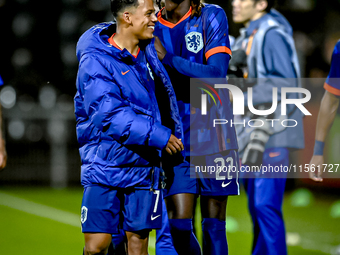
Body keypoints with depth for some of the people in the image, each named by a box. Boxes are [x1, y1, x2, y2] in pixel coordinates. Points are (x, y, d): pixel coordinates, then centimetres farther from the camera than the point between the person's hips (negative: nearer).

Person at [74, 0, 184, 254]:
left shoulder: (147, 49, 7)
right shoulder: (95, 61, -14)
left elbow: (161, 94, 25)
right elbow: (111, 115, -24)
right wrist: (159, 136, -23)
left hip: (143, 166, 6)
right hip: (105, 165, -6)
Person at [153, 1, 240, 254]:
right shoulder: (152, 26, 5)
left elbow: (216, 74, -15)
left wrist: (169, 58, -20)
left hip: (213, 135, -2)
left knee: (214, 226, 1)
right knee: (179, 225, -6)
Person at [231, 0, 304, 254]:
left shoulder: (273, 35, -14)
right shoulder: (247, 37, 14)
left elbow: (287, 91, -18)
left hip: (272, 138, -9)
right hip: (252, 138, 9)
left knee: (266, 206, -11)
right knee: (257, 207, 11)